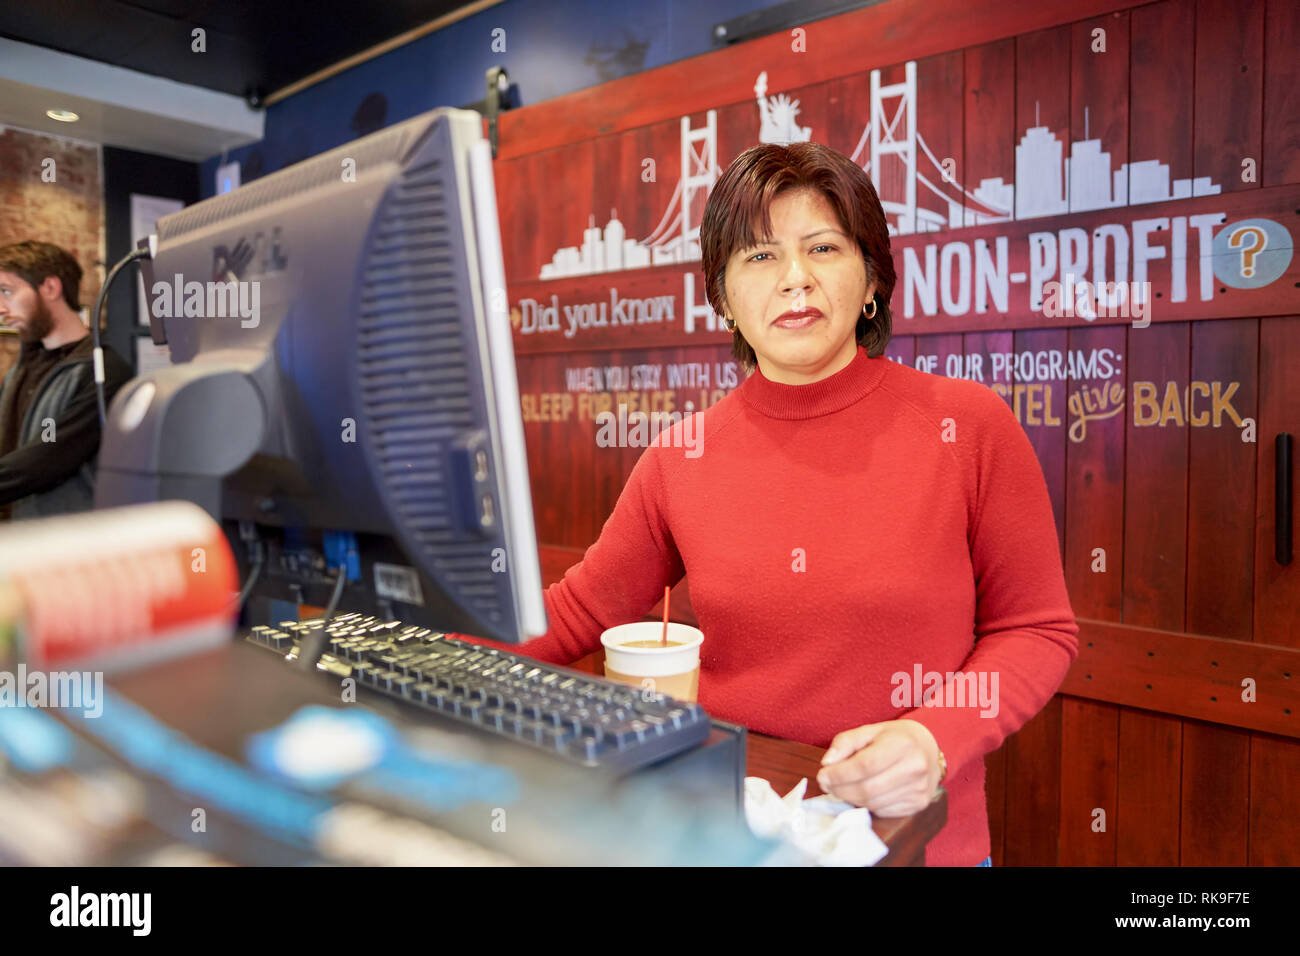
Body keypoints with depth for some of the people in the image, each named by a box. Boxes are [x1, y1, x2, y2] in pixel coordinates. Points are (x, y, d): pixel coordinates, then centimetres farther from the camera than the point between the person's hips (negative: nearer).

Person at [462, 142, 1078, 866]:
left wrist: (936, 738, -17)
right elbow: (576, 613, 8)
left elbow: (1037, 630, 0)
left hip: (920, 838, 0)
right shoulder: (684, 457, -2)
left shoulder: (970, 425, -7)